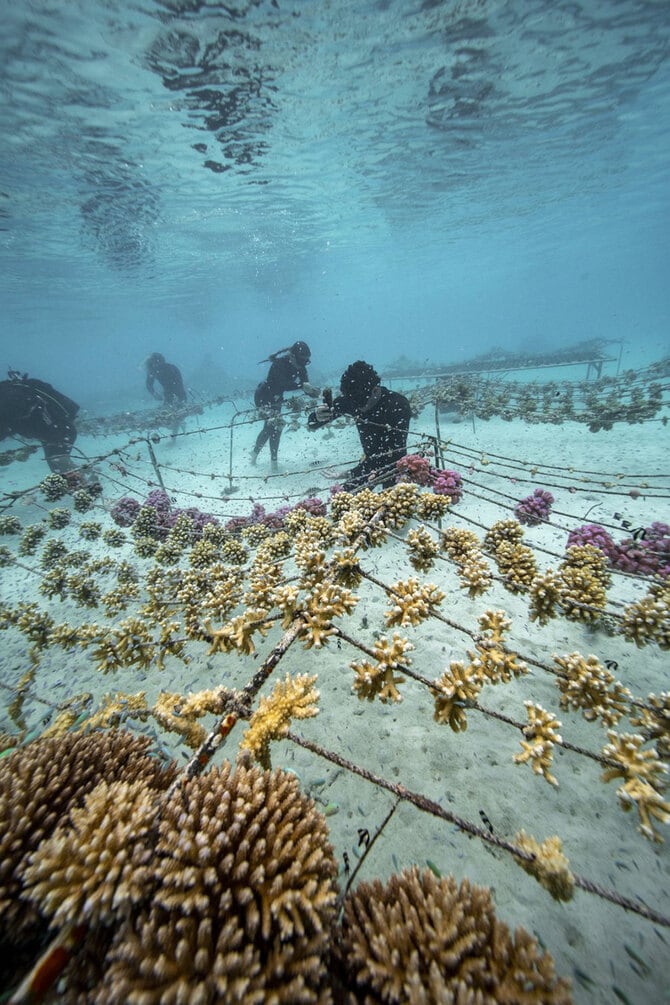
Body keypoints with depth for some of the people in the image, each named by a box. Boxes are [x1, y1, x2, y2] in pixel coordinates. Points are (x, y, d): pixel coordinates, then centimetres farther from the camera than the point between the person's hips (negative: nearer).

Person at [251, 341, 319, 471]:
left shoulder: (300, 368, -9)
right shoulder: (279, 364, -29)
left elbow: (305, 386, -13)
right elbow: (283, 384, -41)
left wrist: (314, 392, -34)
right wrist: (302, 385, -47)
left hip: (276, 399, 8)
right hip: (263, 397, -8)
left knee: (269, 428, 15)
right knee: (276, 425, -20)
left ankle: (255, 453, 34)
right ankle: (273, 460, -4)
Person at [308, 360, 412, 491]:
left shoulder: (399, 404, -26)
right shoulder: (349, 399, -15)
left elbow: (397, 452, -32)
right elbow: (311, 424, -7)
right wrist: (318, 417, -33)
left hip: (393, 465, -3)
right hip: (371, 461, 4)